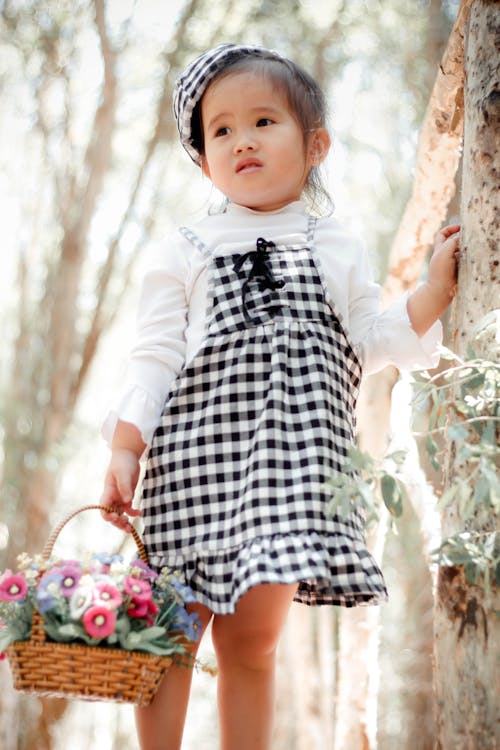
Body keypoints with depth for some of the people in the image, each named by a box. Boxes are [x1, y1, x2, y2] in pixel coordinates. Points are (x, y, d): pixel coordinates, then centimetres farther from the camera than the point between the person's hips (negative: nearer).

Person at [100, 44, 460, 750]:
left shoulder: (336, 249, 14)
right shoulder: (188, 251, 8)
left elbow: (371, 343, 12)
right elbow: (155, 357, 4)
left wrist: (435, 288, 3)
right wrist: (125, 450, -4)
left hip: (291, 463, 1)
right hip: (195, 454, -1)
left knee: (254, 639, 4)